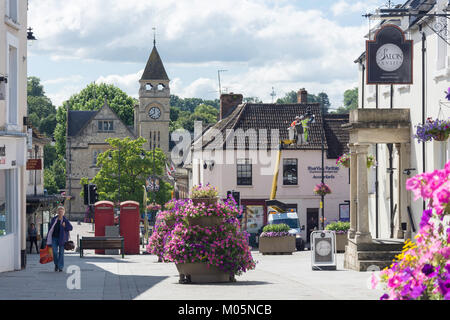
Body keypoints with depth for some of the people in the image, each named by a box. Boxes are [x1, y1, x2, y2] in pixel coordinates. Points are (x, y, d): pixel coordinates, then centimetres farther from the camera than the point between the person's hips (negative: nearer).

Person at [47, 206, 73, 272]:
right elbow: (51, 227, 12)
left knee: (61, 252, 0)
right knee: (54, 252, -7)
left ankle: (60, 267, 7)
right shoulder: (54, 219, 7)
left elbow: (71, 227, -3)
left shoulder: (65, 220, -1)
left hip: (62, 238, -2)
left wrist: (65, 226, -21)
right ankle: (56, 264, 18)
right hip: (54, 237, 2)